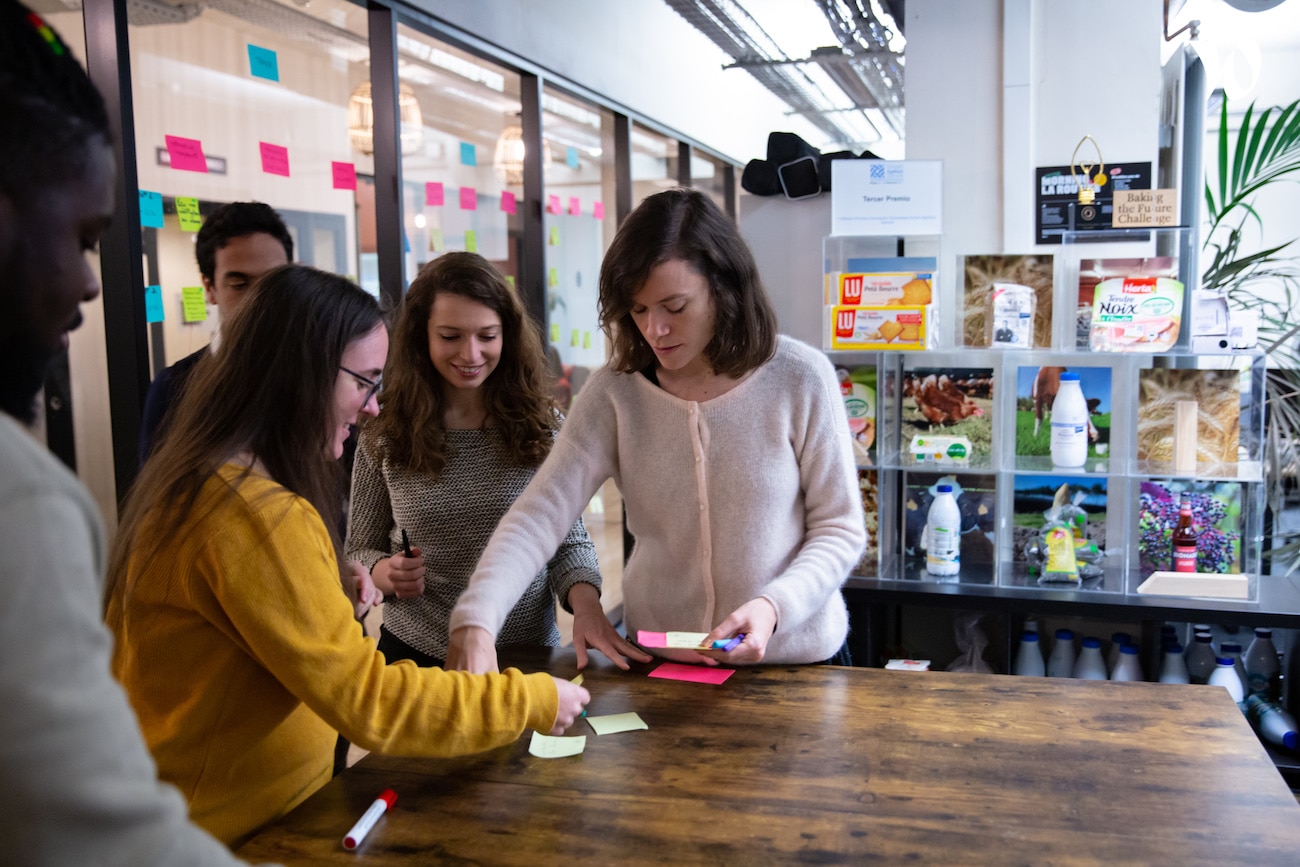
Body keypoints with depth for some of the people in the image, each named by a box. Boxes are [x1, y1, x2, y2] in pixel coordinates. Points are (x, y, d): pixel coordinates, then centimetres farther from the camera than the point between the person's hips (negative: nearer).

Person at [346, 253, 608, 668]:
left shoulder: (541, 425, -5)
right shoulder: (385, 436, -4)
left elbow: (570, 541, 0)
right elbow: (359, 552, 6)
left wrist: (587, 603, -20)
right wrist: (387, 574, -17)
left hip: (528, 656, -1)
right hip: (415, 651, 1)